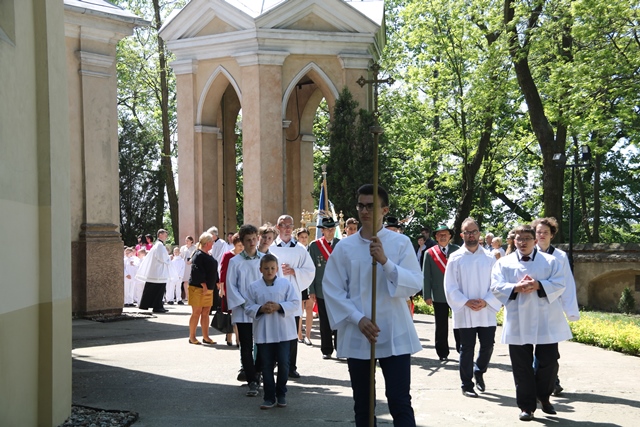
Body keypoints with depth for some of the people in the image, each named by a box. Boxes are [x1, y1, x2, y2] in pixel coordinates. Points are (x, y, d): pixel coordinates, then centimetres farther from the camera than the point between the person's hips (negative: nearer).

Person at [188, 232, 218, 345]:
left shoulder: (208, 256, 16)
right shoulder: (198, 255, -12)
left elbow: (213, 271, 23)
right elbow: (197, 272, -19)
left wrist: (216, 283, 16)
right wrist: (204, 285, -22)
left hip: (208, 288, 8)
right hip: (198, 288, -8)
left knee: (205, 312, 9)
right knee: (196, 312, -4)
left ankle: (205, 337, 13)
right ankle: (192, 337, 3)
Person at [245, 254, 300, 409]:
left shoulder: (286, 284, 0)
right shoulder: (254, 287, 4)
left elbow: (295, 303, -3)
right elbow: (248, 307, 4)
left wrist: (279, 307, -17)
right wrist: (261, 309, -14)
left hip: (283, 331, -1)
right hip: (263, 332, 1)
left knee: (283, 363, 2)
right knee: (267, 365, 5)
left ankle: (281, 394, 20)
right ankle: (269, 397, 13)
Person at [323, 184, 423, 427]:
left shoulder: (401, 243, -1)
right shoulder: (345, 247, 2)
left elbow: (414, 285, -8)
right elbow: (332, 289, -1)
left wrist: (385, 262, -21)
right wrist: (358, 319, -12)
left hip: (395, 336, -2)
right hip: (357, 336, 2)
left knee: (400, 403, -4)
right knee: (363, 404, 11)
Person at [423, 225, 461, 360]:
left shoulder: (457, 250, 2)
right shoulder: (430, 253, 3)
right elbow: (426, 276, 3)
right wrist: (427, 295, -2)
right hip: (439, 296, 1)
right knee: (441, 327, 7)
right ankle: (442, 353, 16)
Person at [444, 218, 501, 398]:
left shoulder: (489, 258, 5)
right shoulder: (455, 258, 1)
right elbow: (450, 287, -1)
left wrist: (486, 301, -12)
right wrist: (466, 302, -13)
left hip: (487, 312, 2)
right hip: (464, 313, -1)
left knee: (487, 346, 5)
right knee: (467, 349, 3)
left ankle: (479, 371, 34)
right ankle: (467, 385, 14)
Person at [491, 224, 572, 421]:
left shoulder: (550, 262, 6)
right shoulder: (504, 263, 8)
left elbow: (559, 284, -4)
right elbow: (496, 286, -1)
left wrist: (538, 285, -17)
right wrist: (516, 288, -17)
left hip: (546, 322, 0)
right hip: (518, 323, 0)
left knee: (548, 362, 2)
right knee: (522, 366, 3)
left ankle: (543, 396, 27)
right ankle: (526, 406, 13)